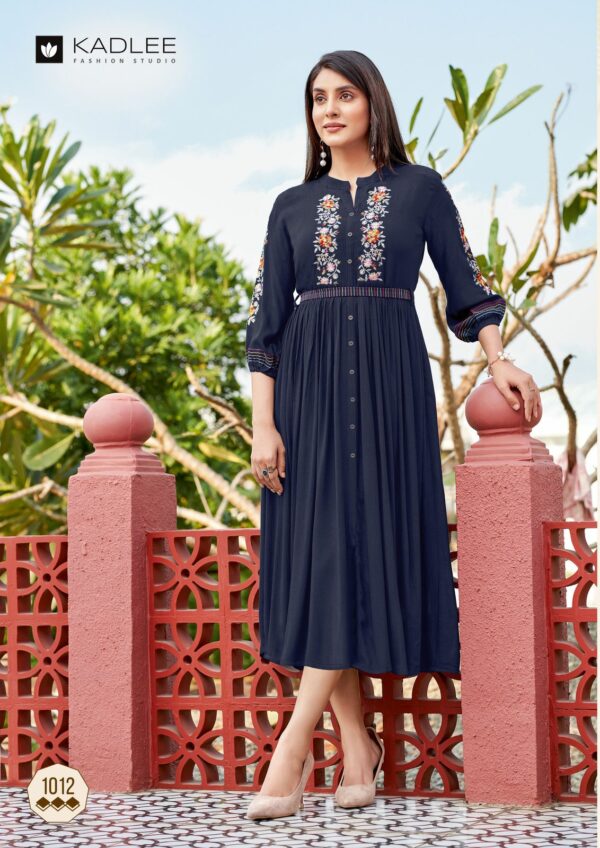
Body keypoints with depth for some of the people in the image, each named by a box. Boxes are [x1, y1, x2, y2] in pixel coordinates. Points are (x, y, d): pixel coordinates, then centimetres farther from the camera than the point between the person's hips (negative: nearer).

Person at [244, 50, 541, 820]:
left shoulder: (420, 189, 8)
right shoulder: (292, 206, 12)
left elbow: (463, 286, 11)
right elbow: (266, 319, 7)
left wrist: (499, 361, -5)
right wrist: (262, 426, -2)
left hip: (388, 380, -2)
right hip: (308, 384, 3)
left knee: (360, 547, -11)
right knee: (315, 553, -3)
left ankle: (293, 748, -13)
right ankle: (357, 744, 5)